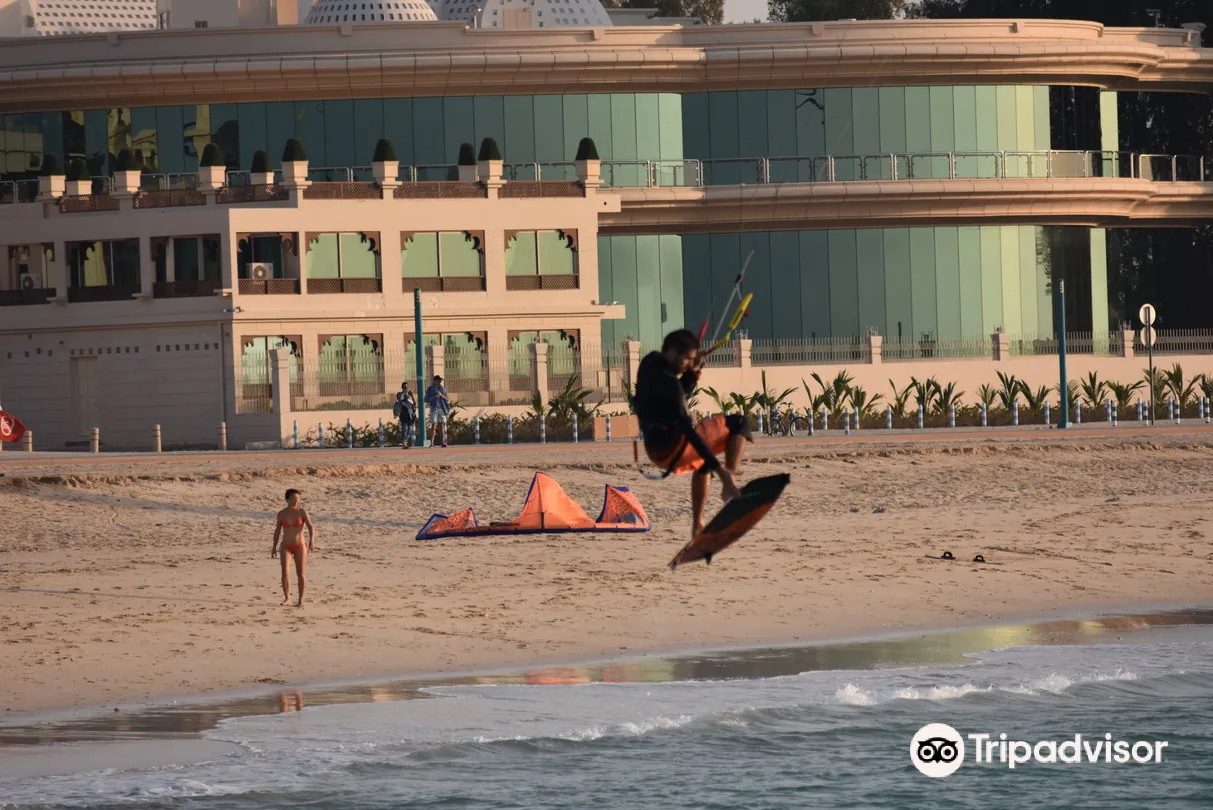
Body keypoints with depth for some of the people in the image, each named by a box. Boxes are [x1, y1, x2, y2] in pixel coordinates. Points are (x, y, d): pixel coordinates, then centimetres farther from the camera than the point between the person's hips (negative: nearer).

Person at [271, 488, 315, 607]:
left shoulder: (302, 512, -7)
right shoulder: (281, 514, -2)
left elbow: (311, 527, -14)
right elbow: (277, 531, 8)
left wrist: (311, 541, -32)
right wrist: (274, 547, 14)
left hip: (300, 547, 0)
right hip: (286, 547, 0)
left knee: (301, 574, 4)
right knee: (285, 571, -18)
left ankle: (300, 600, 18)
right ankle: (287, 598, -13)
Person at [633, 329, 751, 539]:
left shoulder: (651, 363, 6)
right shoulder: (667, 381, -21)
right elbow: (687, 429, -26)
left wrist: (693, 371, 5)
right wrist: (720, 469, -27)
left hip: (656, 449, 9)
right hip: (674, 447, -9)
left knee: (702, 461, 39)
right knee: (739, 424, -2)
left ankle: (697, 526, 34)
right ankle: (730, 486, -14)